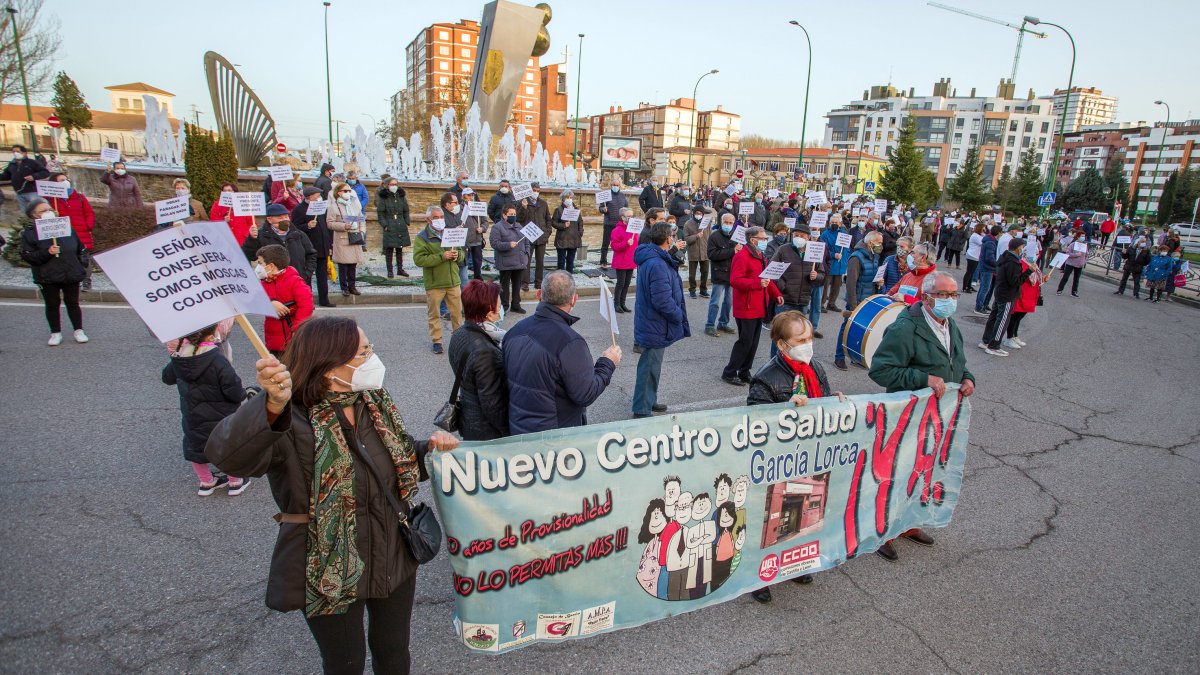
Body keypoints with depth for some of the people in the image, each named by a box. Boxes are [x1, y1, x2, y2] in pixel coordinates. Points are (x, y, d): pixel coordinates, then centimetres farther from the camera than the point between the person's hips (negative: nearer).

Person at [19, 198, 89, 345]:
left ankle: (79, 330, 18)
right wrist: (47, 253, -22)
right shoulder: (29, 233, -3)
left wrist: (83, 262, 4)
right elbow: (27, 256, -9)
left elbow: (80, 247, 13)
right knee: (52, 305, 8)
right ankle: (56, 333, 18)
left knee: (73, 303, 9)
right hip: (48, 278, -1)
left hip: (71, 274, 1)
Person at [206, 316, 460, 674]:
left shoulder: (377, 403, -4)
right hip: (330, 572, -4)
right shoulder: (293, 422, -24)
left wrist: (430, 448, -11)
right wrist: (273, 406, -59)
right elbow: (227, 453, -42)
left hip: (395, 559, 5)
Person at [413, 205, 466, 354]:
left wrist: (457, 255, -6)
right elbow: (419, 259, -17)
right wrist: (441, 257, -23)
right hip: (434, 283, -4)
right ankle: (436, 341, 16)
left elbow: (462, 252, 20)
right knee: (434, 314, 5)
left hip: (453, 281, 4)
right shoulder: (422, 237, -6)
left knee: (457, 312, 11)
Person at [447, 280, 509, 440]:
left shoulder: (460, 334, -4)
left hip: (467, 420, 8)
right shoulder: (486, 353, -31)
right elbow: (492, 405, -25)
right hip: (487, 433, -8)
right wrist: (510, 434, -13)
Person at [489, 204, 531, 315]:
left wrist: (526, 253, 9)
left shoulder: (518, 227, 17)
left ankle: (516, 305, 23)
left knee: (517, 284, 12)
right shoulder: (497, 227, -6)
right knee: (505, 285, 3)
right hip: (506, 263, -6)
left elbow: (526, 242, 22)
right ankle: (504, 306, 12)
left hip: (520, 262, 6)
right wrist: (508, 245, -25)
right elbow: (494, 243, -17)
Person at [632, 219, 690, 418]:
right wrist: (679, 315, -14)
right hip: (656, 327, -11)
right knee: (650, 367, 2)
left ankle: (649, 401, 39)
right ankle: (642, 410, 14)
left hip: (650, 324, 11)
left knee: (651, 365, 23)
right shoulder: (657, 265, -27)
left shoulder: (650, 258, 6)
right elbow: (662, 301, -30)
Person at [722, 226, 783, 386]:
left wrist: (776, 294, 12)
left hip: (759, 308, 9)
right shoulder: (742, 256, -15)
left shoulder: (761, 257, 16)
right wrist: (758, 283, -30)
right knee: (745, 342, -5)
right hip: (746, 309, -9)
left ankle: (744, 373, 24)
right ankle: (729, 373, 7)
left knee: (753, 343, 13)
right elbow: (734, 280, -24)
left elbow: (766, 279, 25)